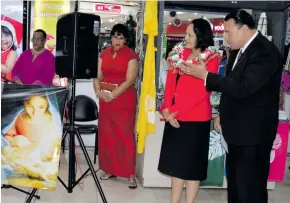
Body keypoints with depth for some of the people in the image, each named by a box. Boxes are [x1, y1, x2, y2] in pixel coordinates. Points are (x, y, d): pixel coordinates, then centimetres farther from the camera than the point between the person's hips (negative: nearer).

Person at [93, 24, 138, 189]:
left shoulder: (131, 55, -5)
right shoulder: (104, 54, 11)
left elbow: (130, 80, -13)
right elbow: (98, 76, 8)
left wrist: (113, 94, -18)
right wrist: (99, 92, -11)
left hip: (124, 100, -5)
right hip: (105, 99, 5)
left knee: (125, 135, -4)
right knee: (106, 134, 8)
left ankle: (131, 174, 3)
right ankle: (110, 169, 20)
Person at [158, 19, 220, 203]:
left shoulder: (211, 59, -9)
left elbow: (201, 91, -16)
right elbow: (170, 83, 7)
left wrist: (176, 111, -15)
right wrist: (167, 109, -6)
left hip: (195, 119, -6)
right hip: (175, 118, 7)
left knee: (191, 163, 5)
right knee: (176, 161, 13)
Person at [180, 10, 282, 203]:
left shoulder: (265, 52, -20)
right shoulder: (239, 50, 8)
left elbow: (241, 88, -28)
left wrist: (205, 75, -22)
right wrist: (222, 113, 17)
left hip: (253, 131, -9)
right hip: (238, 129, 9)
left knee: (250, 187, -2)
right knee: (234, 181, 21)